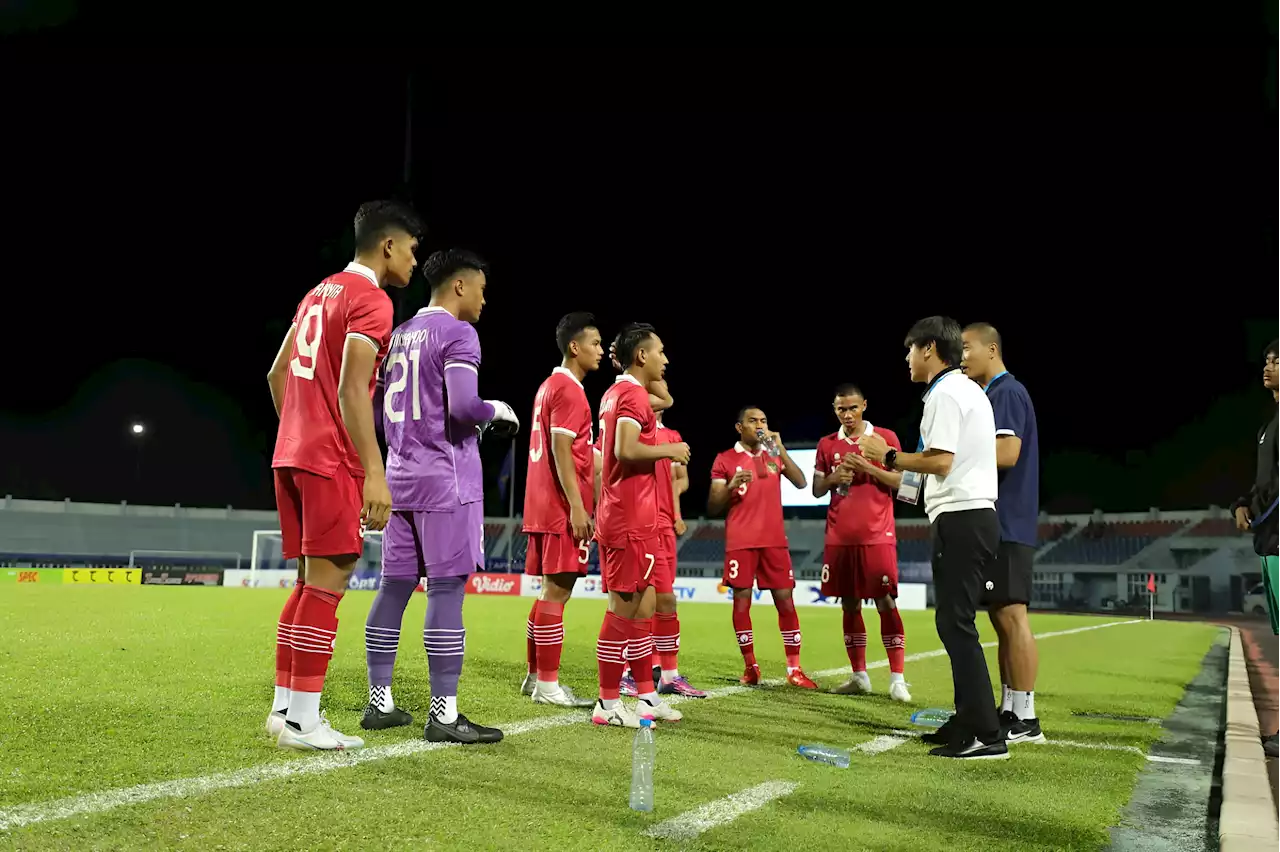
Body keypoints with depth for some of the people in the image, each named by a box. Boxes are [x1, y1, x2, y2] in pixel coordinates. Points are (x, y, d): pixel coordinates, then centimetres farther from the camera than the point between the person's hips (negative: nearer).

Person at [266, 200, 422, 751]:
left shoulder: (320, 293, 19)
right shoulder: (371, 299, -9)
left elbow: (277, 374, 22)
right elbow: (352, 390, -19)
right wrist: (375, 473, -23)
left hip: (291, 455, 9)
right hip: (331, 461, -9)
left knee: (311, 579, 13)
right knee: (328, 581, -5)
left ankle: (284, 707, 17)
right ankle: (302, 721, -1)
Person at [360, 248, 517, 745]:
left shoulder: (400, 335, 16)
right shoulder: (457, 333, -9)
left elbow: (379, 413, 20)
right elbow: (463, 406, -22)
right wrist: (497, 411, -4)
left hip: (401, 475, 8)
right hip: (446, 478, -8)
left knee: (395, 586, 11)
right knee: (447, 588, -6)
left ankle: (379, 701, 17)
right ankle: (443, 714, -4)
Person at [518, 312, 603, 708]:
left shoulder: (549, 386, 19)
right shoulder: (569, 389, -11)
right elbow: (561, 451, -18)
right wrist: (577, 506, -20)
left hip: (544, 509, 10)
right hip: (563, 509, -10)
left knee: (551, 590, 13)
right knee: (558, 591, -6)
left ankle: (536, 676, 19)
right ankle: (547, 685, -2)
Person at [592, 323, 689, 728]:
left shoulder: (615, 392, 18)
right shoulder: (634, 394, -13)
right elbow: (626, 449, -25)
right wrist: (669, 450, -12)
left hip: (620, 515, 10)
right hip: (631, 520, -10)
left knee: (643, 604, 14)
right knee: (626, 606, -5)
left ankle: (647, 697, 21)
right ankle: (608, 703, 3)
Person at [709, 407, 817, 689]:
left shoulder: (774, 456, 14)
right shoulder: (725, 460, 3)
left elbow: (801, 483, -2)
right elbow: (712, 508, 1)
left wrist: (780, 449, -9)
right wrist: (731, 486, -18)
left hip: (774, 540, 3)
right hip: (740, 541, -3)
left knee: (785, 600, 0)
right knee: (741, 601, -2)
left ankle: (794, 669, 5)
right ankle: (750, 666, 10)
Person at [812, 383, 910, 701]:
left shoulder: (886, 437, 1)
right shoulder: (827, 445, 10)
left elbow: (900, 482, -2)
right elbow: (817, 490, 13)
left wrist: (867, 466, -15)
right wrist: (833, 477, -8)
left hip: (877, 537, -3)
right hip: (839, 538, 3)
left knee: (886, 603, -6)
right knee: (849, 605, 6)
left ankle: (897, 679, -3)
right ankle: (859, 677, 14)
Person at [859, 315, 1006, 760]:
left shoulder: (944, 393, -10)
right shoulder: (970, 390, 21)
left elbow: (940, 460, -19)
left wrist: (888, 456, -7)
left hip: (960, 519, -10)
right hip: (976, 516, 10)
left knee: (955, 623, -10)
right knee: (955, 622, 13)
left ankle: (985, 735, -9)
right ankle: (968, 721, 17)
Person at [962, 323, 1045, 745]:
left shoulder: (1006, 392, -10)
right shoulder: (992, 395, 20)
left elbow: (1007, 453, -21)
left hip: (1006, 527, -10)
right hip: (997, 525, 10)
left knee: (1011, 616, -7)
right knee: (1002, 617, 11)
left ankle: (1025, 720, -2)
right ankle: (1009, 711, 17)